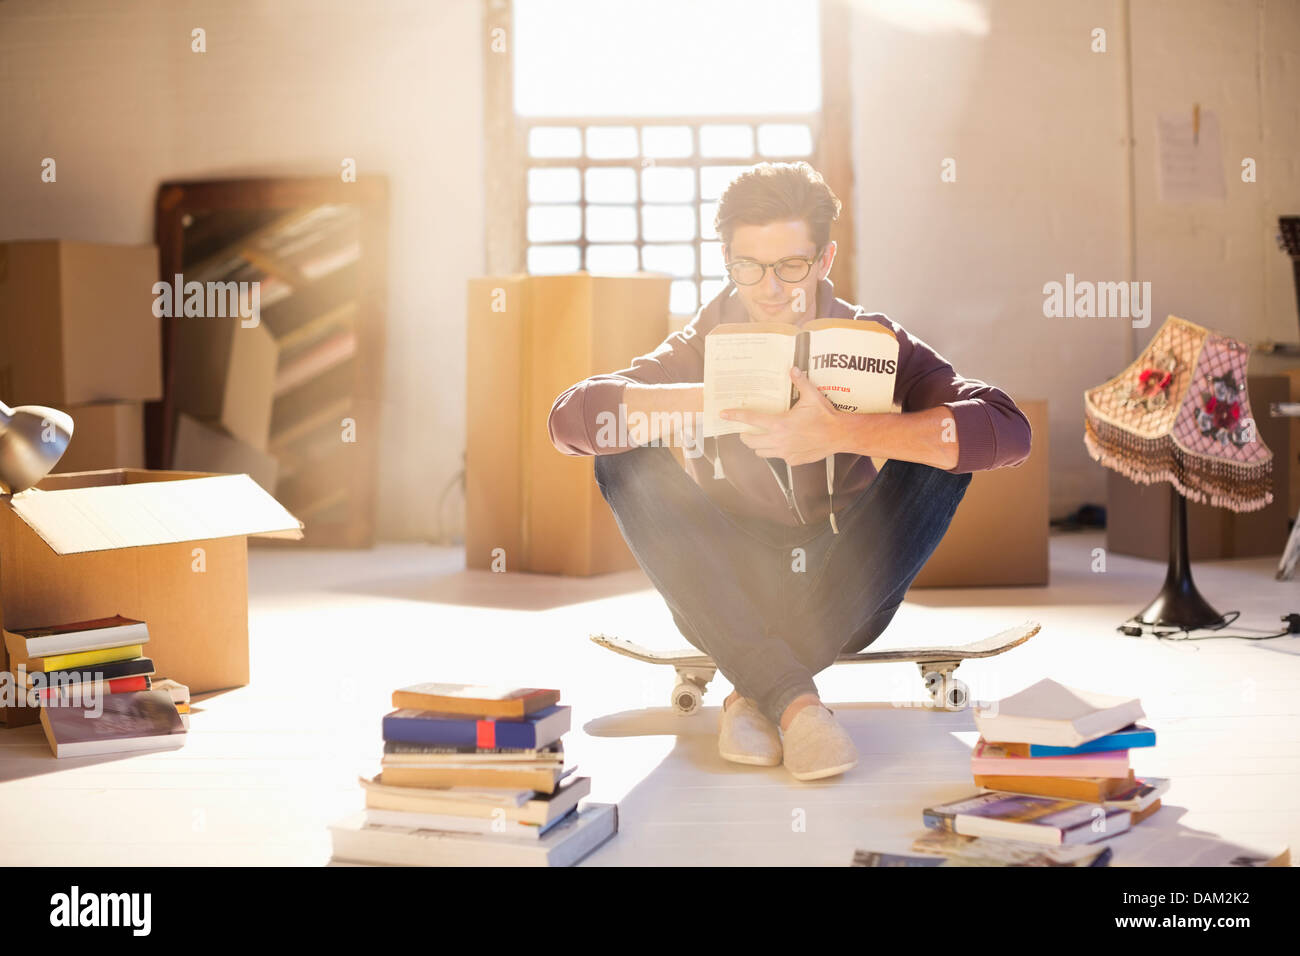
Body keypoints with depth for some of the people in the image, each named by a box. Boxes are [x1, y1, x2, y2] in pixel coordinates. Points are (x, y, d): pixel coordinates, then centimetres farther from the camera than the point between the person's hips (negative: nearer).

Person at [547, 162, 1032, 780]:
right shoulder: (700, 347, -4)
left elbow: (1007, 429, -25)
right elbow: (569, 418, -21)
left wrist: (842, 433, -36)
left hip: (844, 591, 0)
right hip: (728, 599, 1)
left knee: (943, 451, -22)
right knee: (626, 459, -21)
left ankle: (756, 693, -25)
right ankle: (794, 700, -33)